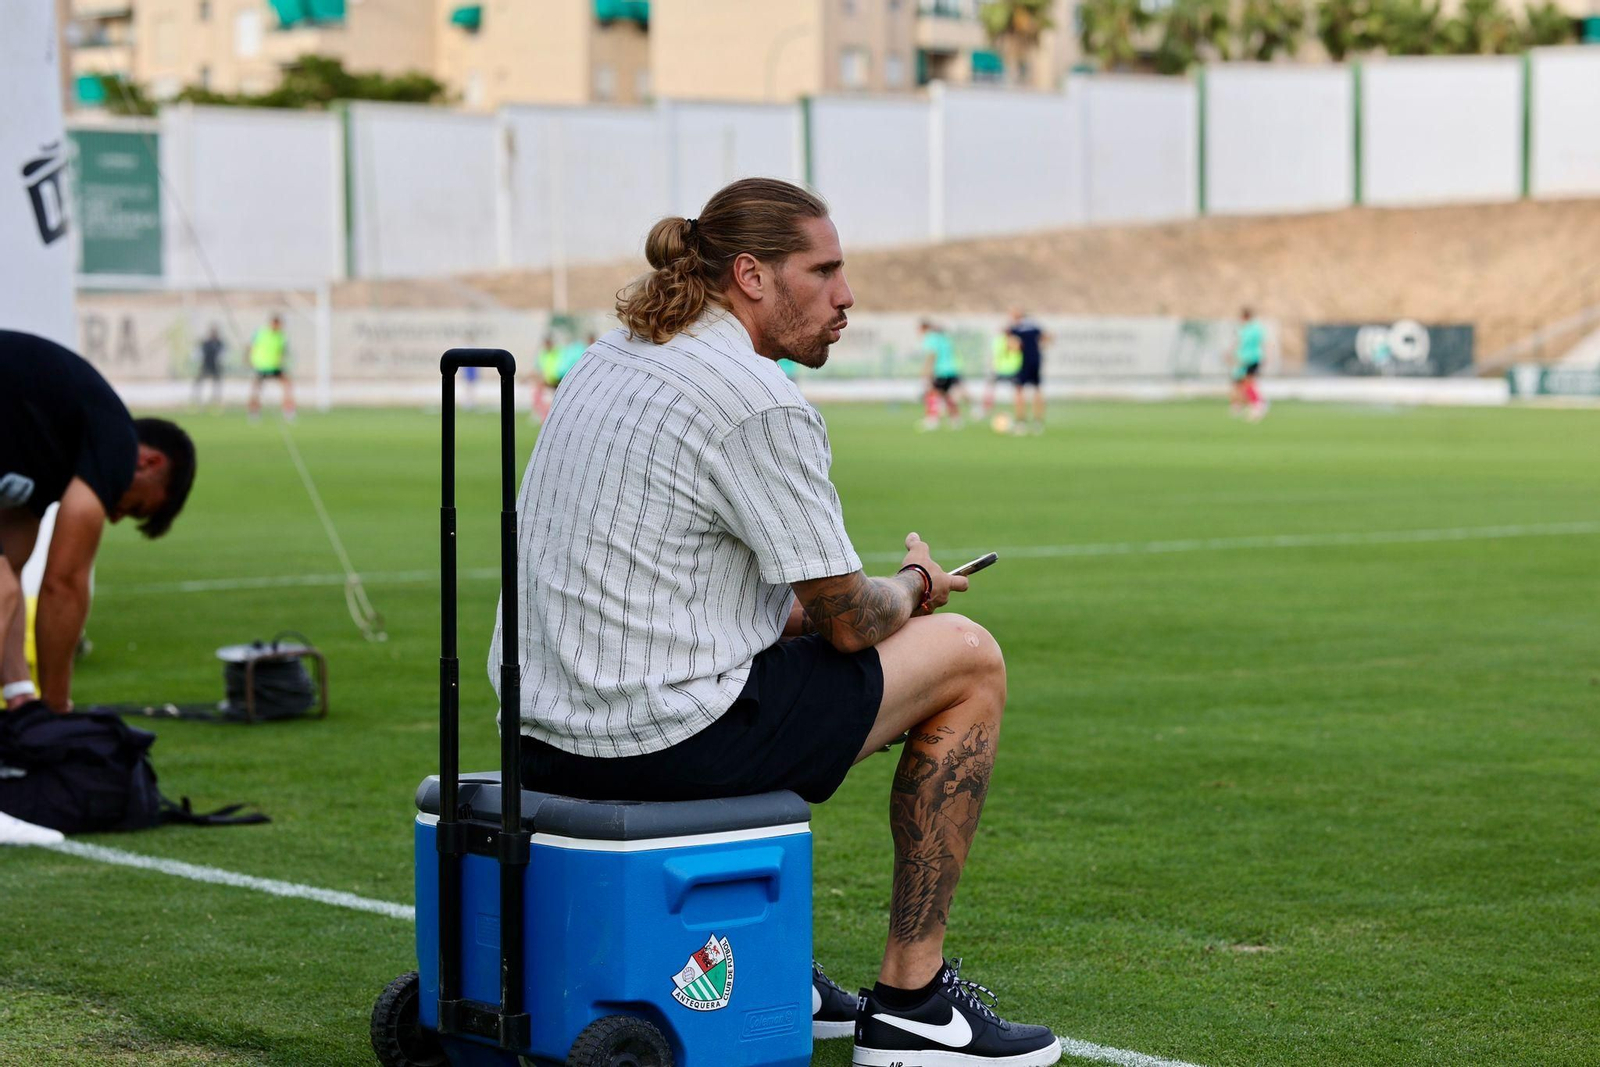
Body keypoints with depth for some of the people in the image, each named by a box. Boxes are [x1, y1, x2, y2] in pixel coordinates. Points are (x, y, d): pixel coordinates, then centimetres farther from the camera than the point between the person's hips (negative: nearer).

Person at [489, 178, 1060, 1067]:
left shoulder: (607, 362, 13)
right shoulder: (761, 403, -16)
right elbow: (850, 620, -10)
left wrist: (803, 604, 18)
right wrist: (916, 584, 12)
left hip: (547, 734, 9)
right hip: (665, 738, -9)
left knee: (795, 643, 36)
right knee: (968, 659, 7)